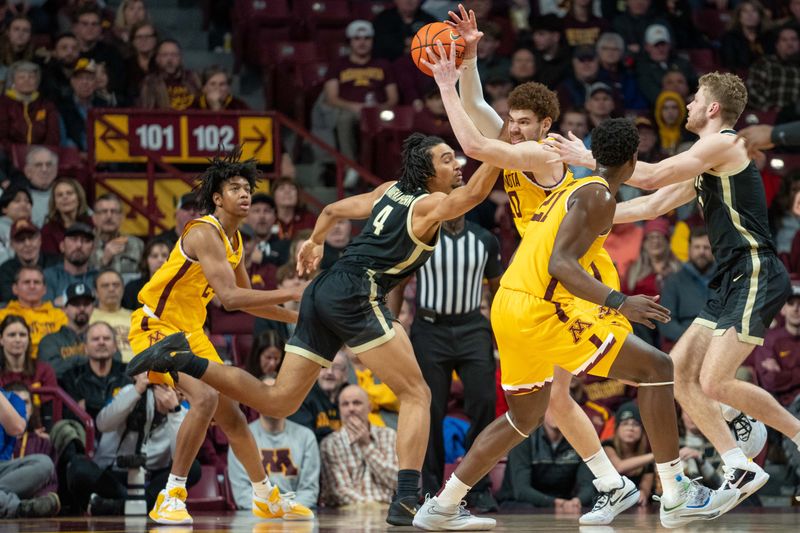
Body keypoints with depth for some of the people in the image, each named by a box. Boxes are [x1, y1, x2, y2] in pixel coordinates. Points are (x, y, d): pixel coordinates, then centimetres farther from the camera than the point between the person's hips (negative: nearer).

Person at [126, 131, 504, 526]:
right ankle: (406, 501, -18)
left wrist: (315, 241, 47)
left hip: (324, 289, 8)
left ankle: (184, 361, 1)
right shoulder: (431, 205, -2)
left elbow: (333, 210, 31)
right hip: (355, 294, -8)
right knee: (416, 394, -6)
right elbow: (473, 194, -23)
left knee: (279, 401, 10)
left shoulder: (390, 191, 20)